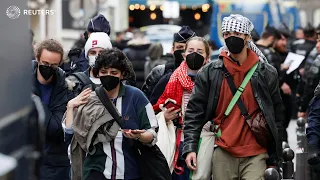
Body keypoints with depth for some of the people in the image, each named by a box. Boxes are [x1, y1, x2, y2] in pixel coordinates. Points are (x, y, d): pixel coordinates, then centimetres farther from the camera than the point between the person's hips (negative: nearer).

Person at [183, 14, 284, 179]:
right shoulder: (209, 73, 4)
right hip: (223, 153, 1)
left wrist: (274, 160, 6)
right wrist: (189, 147, -7)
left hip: (256, 155, -1)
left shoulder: (266, 73, 4)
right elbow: (194, 112, 4)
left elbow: (277, 115, 8)